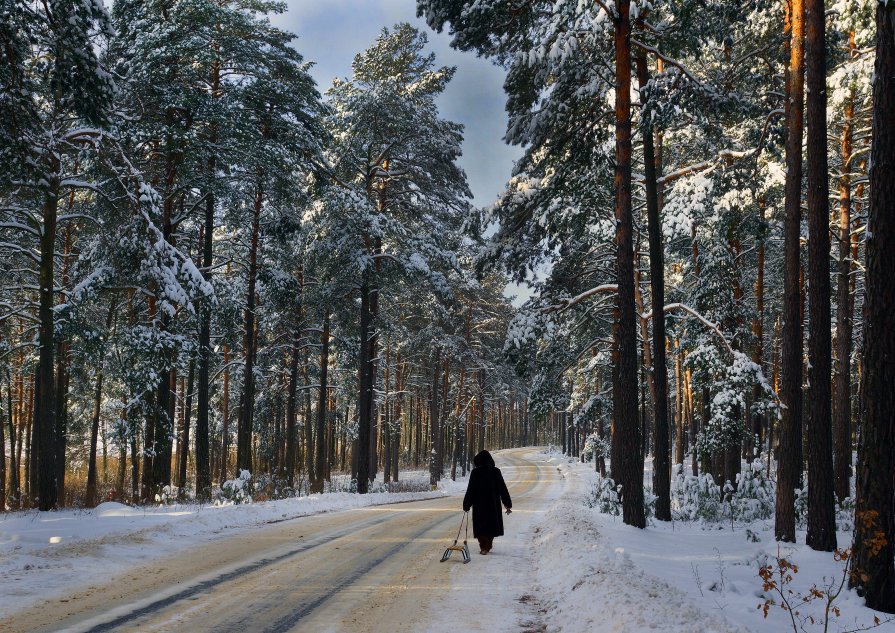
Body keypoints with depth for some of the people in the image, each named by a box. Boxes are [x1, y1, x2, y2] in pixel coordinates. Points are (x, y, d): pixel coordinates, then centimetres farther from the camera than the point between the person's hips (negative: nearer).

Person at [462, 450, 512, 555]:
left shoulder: (475, 472, -10)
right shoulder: (496, 471, -5)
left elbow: (470, 490, -9)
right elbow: (503, 489, -2)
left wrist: (466, 505, 0)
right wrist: (508, 504, 4)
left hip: (479, 504, -2)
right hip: (493, 503, 2)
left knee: (481, 524, 8)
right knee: (492, 522, 17)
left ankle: (484, 547, 3)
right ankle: (488, 545, 25)